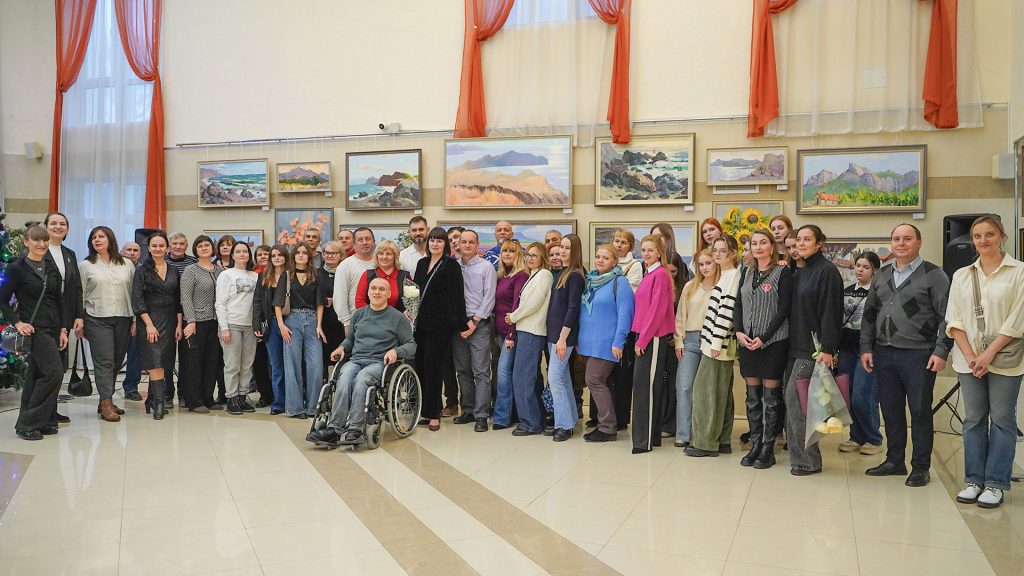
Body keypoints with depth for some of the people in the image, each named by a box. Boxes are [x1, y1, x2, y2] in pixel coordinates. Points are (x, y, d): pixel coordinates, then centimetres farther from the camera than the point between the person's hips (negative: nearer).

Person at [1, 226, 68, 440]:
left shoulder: (52, 268, 11)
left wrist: (63, 329, 8)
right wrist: (17, 322, -12)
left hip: (52, 328, 6)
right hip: (34, 328, -6)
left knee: (37, 374, 11)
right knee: (54, 371, -16)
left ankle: (39, 422, 16)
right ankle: (28, 423, -7)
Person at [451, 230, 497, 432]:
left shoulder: (486, 267, 2)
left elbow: (489, 298, -5)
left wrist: (474, 321, -11)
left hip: (479, 323, -4)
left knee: (481, 371, -7)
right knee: (463, 370, 9)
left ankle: (481, 415, -5)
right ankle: (468, 410, 18)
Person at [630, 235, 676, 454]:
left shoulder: (660, 275, -11)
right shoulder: (649, 275, 15)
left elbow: (657, 310, -16)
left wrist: (642, 339, -15)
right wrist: (640, 337, 13)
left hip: (654, 337, -9)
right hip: (645, 337, 9)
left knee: (644, 385, -8)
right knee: (650, 386, 11)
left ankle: (644, 439, -4)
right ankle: (652, 436, 18)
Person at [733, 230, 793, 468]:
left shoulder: (783, 272, -5)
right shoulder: (748, 273, 12)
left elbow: (784, 308, -11)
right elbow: (739, 304, 11)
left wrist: (763, 338, -16)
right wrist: (739, 332, -5)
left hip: (773, 342, -5)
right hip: (747, 343, 6)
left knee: (771, 397, 1)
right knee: (752, 397, 9)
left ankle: (768, 449, 9)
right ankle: (755, 446, 17)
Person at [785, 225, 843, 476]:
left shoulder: (827, 271, -9)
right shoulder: (800, 273, 15)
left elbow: (830, 311, -15)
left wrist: (827, 349, -20)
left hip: (813, 348, -8)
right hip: (796, 346, 8)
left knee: (795, 399, -9)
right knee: (790, 397, 7)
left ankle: (808, 461, 1)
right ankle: (798, 454, 15)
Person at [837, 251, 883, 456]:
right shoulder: (847, 291, 14)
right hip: (847, 347, 6)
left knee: (861, 397, -8)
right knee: (847, 396, 6)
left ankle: (874, 440, 8)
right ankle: (857, 437, 20)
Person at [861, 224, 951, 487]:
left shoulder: (934, 275, -2)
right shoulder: (882, 276, 14)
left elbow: (946, 317, -6)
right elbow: (869, 314, 16)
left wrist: (941, 352, -13)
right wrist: (866, 348, 9)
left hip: (918, 354, -5)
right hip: (884, 353, 5)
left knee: (920, 412, 2)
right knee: (891, 410, 12)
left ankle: (921, 467, 13)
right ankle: (894, 461, 24)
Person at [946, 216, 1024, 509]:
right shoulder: (961, 276, 10)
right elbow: (954, 320, 6)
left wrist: (989, 354, -13)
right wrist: (970, 356, -6)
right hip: (969, 358, 3)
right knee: (973, 419, 7)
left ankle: (995, 484, 8)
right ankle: (974, 480, 14)